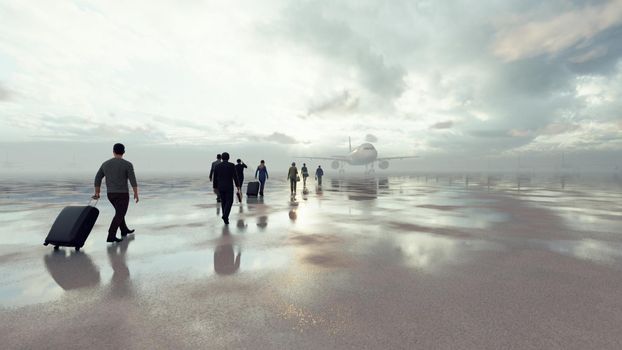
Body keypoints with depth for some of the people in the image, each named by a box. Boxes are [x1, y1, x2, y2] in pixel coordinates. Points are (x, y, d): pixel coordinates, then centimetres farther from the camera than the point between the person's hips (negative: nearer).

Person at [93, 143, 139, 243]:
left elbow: (97, 179, 6)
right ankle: (111, 236, -10)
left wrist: (97, 193, 14)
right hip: (122, 194, -6)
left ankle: (124, 230, 33)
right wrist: (136, 194, -6)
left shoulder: (105, 164, 4)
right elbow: (133, 181, -15)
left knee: (120, 211, 24)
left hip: (110, 194, 6)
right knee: (119, 216, -3)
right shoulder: (127, 164, -13)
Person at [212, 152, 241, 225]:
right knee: (229, 202, 2)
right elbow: (235, 176, -12)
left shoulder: (217, 166, 1)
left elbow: (215, 178, 5)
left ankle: (225, 217, 21)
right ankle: (225, 216, -17)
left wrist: (215, 187, 14)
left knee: (223, 201, 16)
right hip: (229, 187, -4)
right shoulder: (231, 165, -9)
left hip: (220, 187, 4)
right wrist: (238, 185, -7)